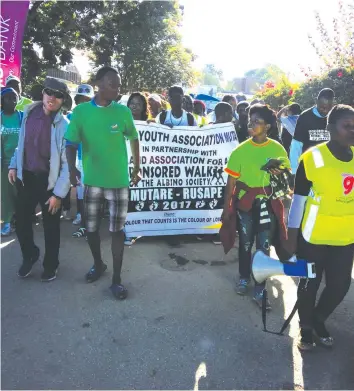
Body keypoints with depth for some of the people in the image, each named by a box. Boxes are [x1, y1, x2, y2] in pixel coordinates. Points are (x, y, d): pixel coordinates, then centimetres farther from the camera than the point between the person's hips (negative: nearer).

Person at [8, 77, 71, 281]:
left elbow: (67, 163, -15)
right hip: (26, 177, 4)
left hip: (50, 180, -4)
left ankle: (50, 264, 32)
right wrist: (14, 165, 8)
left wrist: (58, 193, -16)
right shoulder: (29, 113, 1)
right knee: (21, 221, 11)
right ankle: (29, 255, 38)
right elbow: (22, 144, 15)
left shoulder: (64, 125, -15)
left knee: (51, 226, 10)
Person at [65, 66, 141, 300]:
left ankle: (117, 278, 16)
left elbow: (134, 139, 10)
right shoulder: (81, 111, -4)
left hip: (119, 181, -1)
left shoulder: (123, 111, -3)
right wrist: (72, 169, -21)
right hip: (92, 180, 1)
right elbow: (72, 144, -3)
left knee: (117, 230, 4)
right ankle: (98, 264, 39)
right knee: (91, 228, 14)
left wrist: (137, 168, 12)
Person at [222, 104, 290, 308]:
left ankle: (260, 290, 17)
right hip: (246, 201, 0)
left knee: (264, 246, 4)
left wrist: (279, 173, -15)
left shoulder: (277, 149, -3)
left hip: (268, 202, 0)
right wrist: (227, 208, -3)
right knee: (245, 243, 14)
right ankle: (244, 278, 37)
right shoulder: (240, 150, -6)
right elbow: (231, 182, -3)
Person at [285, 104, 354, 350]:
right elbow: (299, 199, -9)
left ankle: (319, 320, 42)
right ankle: (306, 328, 36)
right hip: (314, 236, -4)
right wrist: (292, 236, -9)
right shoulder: (312, 157, -13)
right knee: (310, 284, 12)